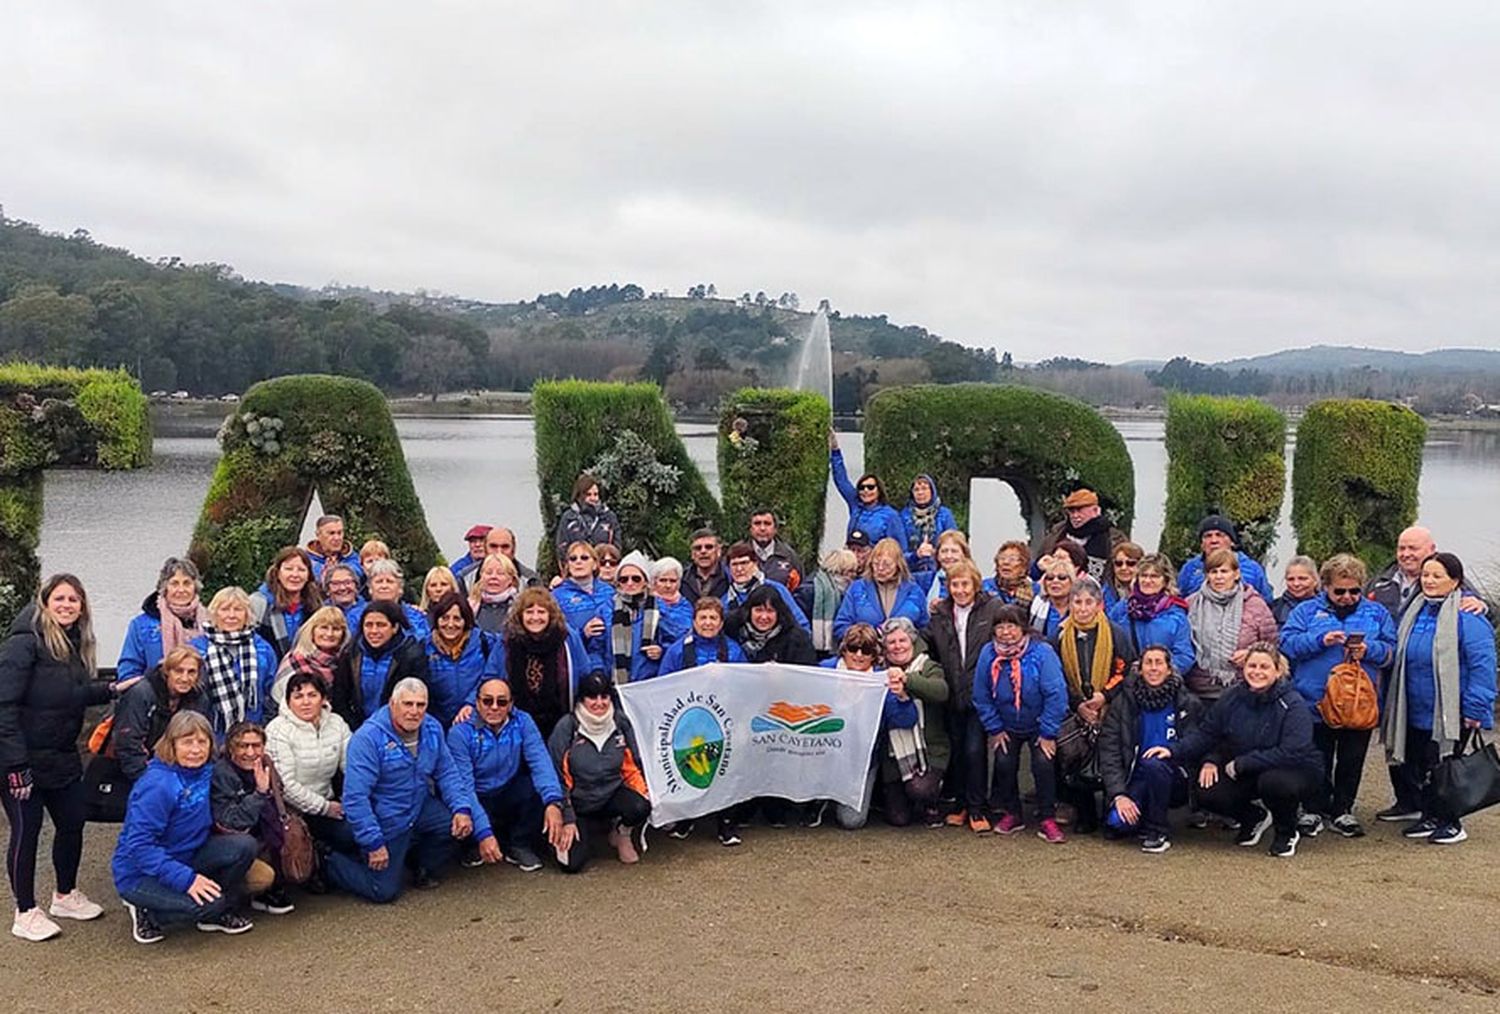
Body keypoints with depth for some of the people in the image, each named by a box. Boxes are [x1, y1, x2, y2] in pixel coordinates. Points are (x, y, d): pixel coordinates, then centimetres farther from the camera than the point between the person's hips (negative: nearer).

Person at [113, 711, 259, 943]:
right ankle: (146, 911, 1)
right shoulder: (157, 785, -27)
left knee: (245, 845, -12)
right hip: (140, 874, -8)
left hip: (185, 858, 8)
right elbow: (139, 846, -30)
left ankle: (218, 914, 9)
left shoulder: (205, 772, -2)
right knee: (206, 903, -29)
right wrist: (186, 878, -34)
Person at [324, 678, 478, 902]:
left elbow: (447, 773, 4)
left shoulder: (433, 729, -4)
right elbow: (355, 797, -25)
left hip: (420, 808, 6)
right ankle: (331, 865, 20)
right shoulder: (368, 738, -24)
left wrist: (462, 808, -13)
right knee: (385, 891, -6)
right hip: (385, 822, -6)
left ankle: (424, 867, 11)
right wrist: (373, 843, -25)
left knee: (463, 823, -17)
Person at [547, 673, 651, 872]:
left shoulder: (621, 724, -3)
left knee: (640, 808, -32)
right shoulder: (567, 727, -12)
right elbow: (558, 777, -8)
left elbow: (632, 767, 6)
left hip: (613, 795, 1)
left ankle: (622, 834, 6)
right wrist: (567, 820, -9)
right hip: (579, 805, -1)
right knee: (572, 863, -19)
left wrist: (643, 794, -10)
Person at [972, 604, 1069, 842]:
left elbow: (1056, 694, -21)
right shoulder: (988, 654, -13)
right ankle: (1011, 813, 12)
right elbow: (982, 697, -3)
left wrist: (1048, 733, -18)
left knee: (1043, 764, -18)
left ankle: (1047, 820, -3)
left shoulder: (1042, 652, -23)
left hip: (1039, 725, -3)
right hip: (1007, 726, 3)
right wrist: (994, 729, -3)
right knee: (1004, 764, -10)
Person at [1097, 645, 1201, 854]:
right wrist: (1119, 795, -15)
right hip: (1136, 780, 1)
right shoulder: (1123, 703, 1)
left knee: (1152, 763, -34)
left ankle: (1158, 832, -14)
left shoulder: (1187, 704, 3)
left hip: (1174, 782, -1)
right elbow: (1109, 751, -4)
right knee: (1117, 820, -28)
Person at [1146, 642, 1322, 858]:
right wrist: (1174, 750, -18)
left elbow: (1292, 753, -27)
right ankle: (1255, 818, 16)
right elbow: (1205, 732, 0)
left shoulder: (1293, 705, -19)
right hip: (1247, 775, 5)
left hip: (1297, 770, -4)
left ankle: (1287, 833, -4)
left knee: (1274, 782, -39)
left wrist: (1241, 764, -26)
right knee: (1207, 793, -18)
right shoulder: (1233, 697, -4)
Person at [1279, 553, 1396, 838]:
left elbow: (1392, 651, 4)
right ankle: (1315, 809, 21)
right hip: (1315, 703, -1)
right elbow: (1287, 644, -6)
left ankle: (1342, 811, 22)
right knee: (1317, 761, 7)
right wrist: (1320, 640, -18)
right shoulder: (1307, 610, 4)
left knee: (1352, 761, 9)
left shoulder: (1376, 613, 9)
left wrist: (1370, 650, -15)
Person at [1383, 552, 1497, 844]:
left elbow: (1482, 665, -16)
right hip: (1416, 711, 7)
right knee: (1415, 764, 12)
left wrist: (1475, 708, -18)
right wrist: (1391, 701, 18)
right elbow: (1401, 659, 20)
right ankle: (1430, 816, 25)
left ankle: (1451, 823, 12)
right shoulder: (1415, 612, 10)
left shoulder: (1468, 617, -14)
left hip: (1450, 713, -7)